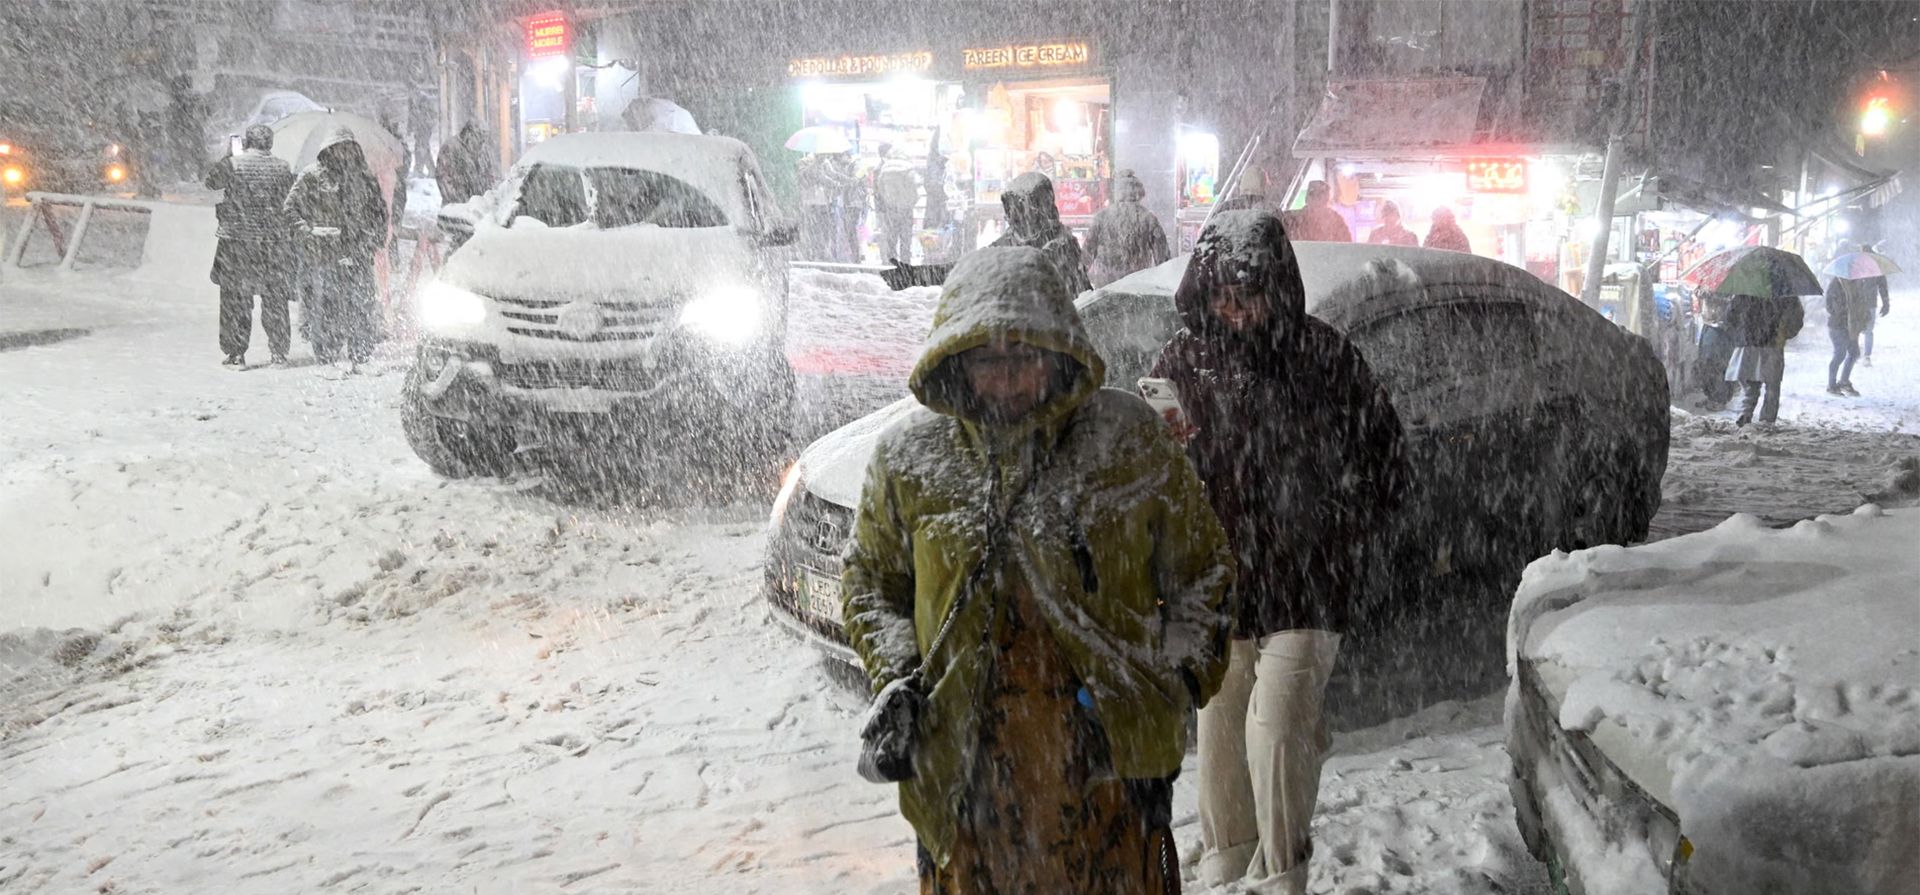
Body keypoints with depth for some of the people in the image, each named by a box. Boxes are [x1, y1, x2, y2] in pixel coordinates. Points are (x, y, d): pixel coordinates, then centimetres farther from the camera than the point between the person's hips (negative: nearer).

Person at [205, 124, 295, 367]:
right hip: (273, 240, 2)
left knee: (235, 299, 6)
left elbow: (211, 181, 9)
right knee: (275, 299, 10)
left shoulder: (232, 165, -8)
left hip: (237, 240, -2)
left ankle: (235, 354, 6)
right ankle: (279, 353, 12)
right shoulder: (282, 168, -1)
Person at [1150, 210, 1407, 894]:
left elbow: (1384, 452, 6)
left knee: (1280, 721, -11)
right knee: (1220, 722, 14)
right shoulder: (1183, 363, 0)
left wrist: (1350, 528, 2)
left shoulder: (1324, 357, -5)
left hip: (1308, 580, -3)